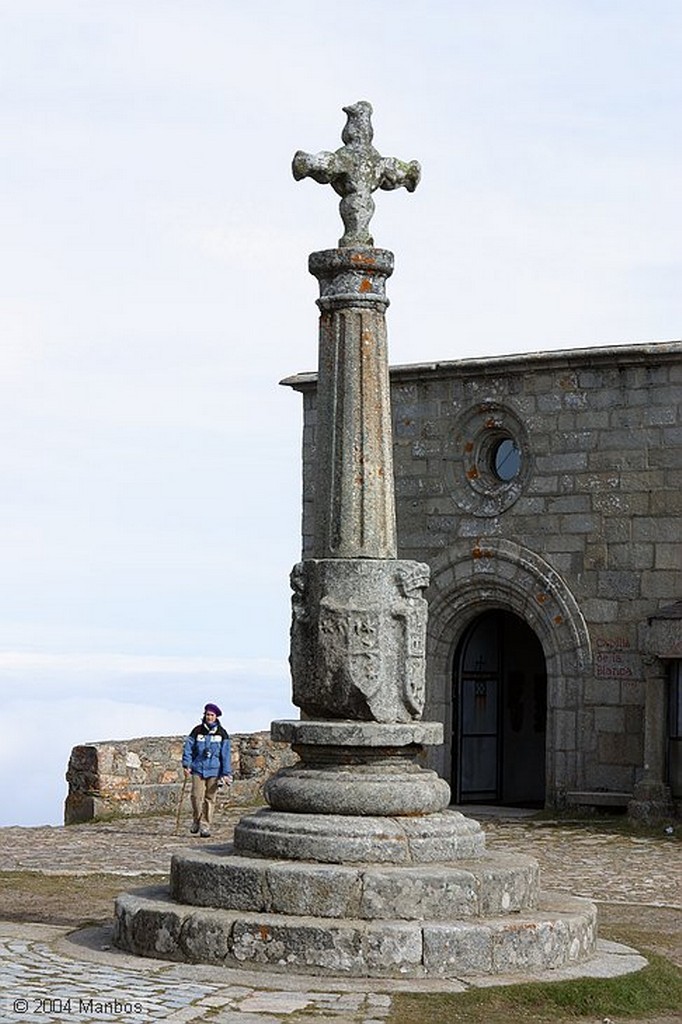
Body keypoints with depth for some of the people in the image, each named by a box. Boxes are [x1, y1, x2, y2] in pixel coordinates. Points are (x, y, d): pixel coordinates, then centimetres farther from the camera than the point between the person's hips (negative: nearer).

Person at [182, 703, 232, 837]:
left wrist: (226, 773, 0)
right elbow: (188, 748, 5)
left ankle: (205, 826, 7)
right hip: (198, 769, 0)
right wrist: (186, 765, -6)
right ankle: (196, 821, 14)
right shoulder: (197, 731, 3)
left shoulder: (221, 733, 4)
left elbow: (225, 754, 5)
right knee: (197, 796, -9)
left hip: (214, 770, 0)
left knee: (210, 798, 0)